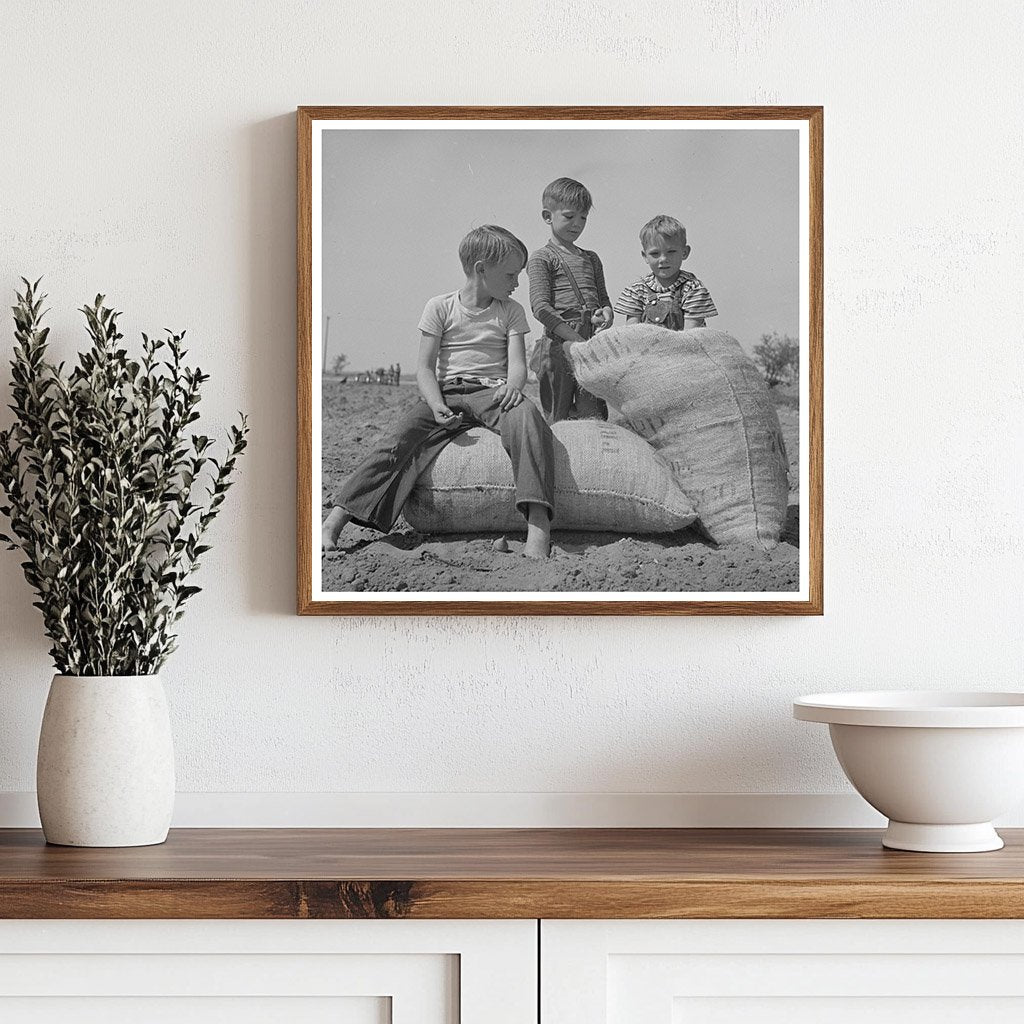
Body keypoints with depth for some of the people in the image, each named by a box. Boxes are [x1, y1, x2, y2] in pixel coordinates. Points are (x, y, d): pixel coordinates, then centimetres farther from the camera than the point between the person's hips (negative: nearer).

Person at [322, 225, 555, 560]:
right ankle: (333, 523, -30)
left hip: (492, 392, 0)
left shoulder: (511, 312, 13)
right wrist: (438, 406, -18)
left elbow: (517, 363, 1)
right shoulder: (440, 307, 7)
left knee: (526, 415, -36)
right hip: (446, 393, 0)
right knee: (398, 441, -26)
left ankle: (538, 524, -48)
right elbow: (425, 368, 2)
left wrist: (512, 387, -25)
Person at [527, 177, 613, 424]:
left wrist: (606, 313, -2)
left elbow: (603, 298, 25)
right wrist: (576, 338, -19)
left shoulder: (591, 259, 20)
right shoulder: (542, 258, -1)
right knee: (557, 419, -1)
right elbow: (541, 307, -11)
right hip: (559, 345, -5)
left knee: (594, 418, 2)